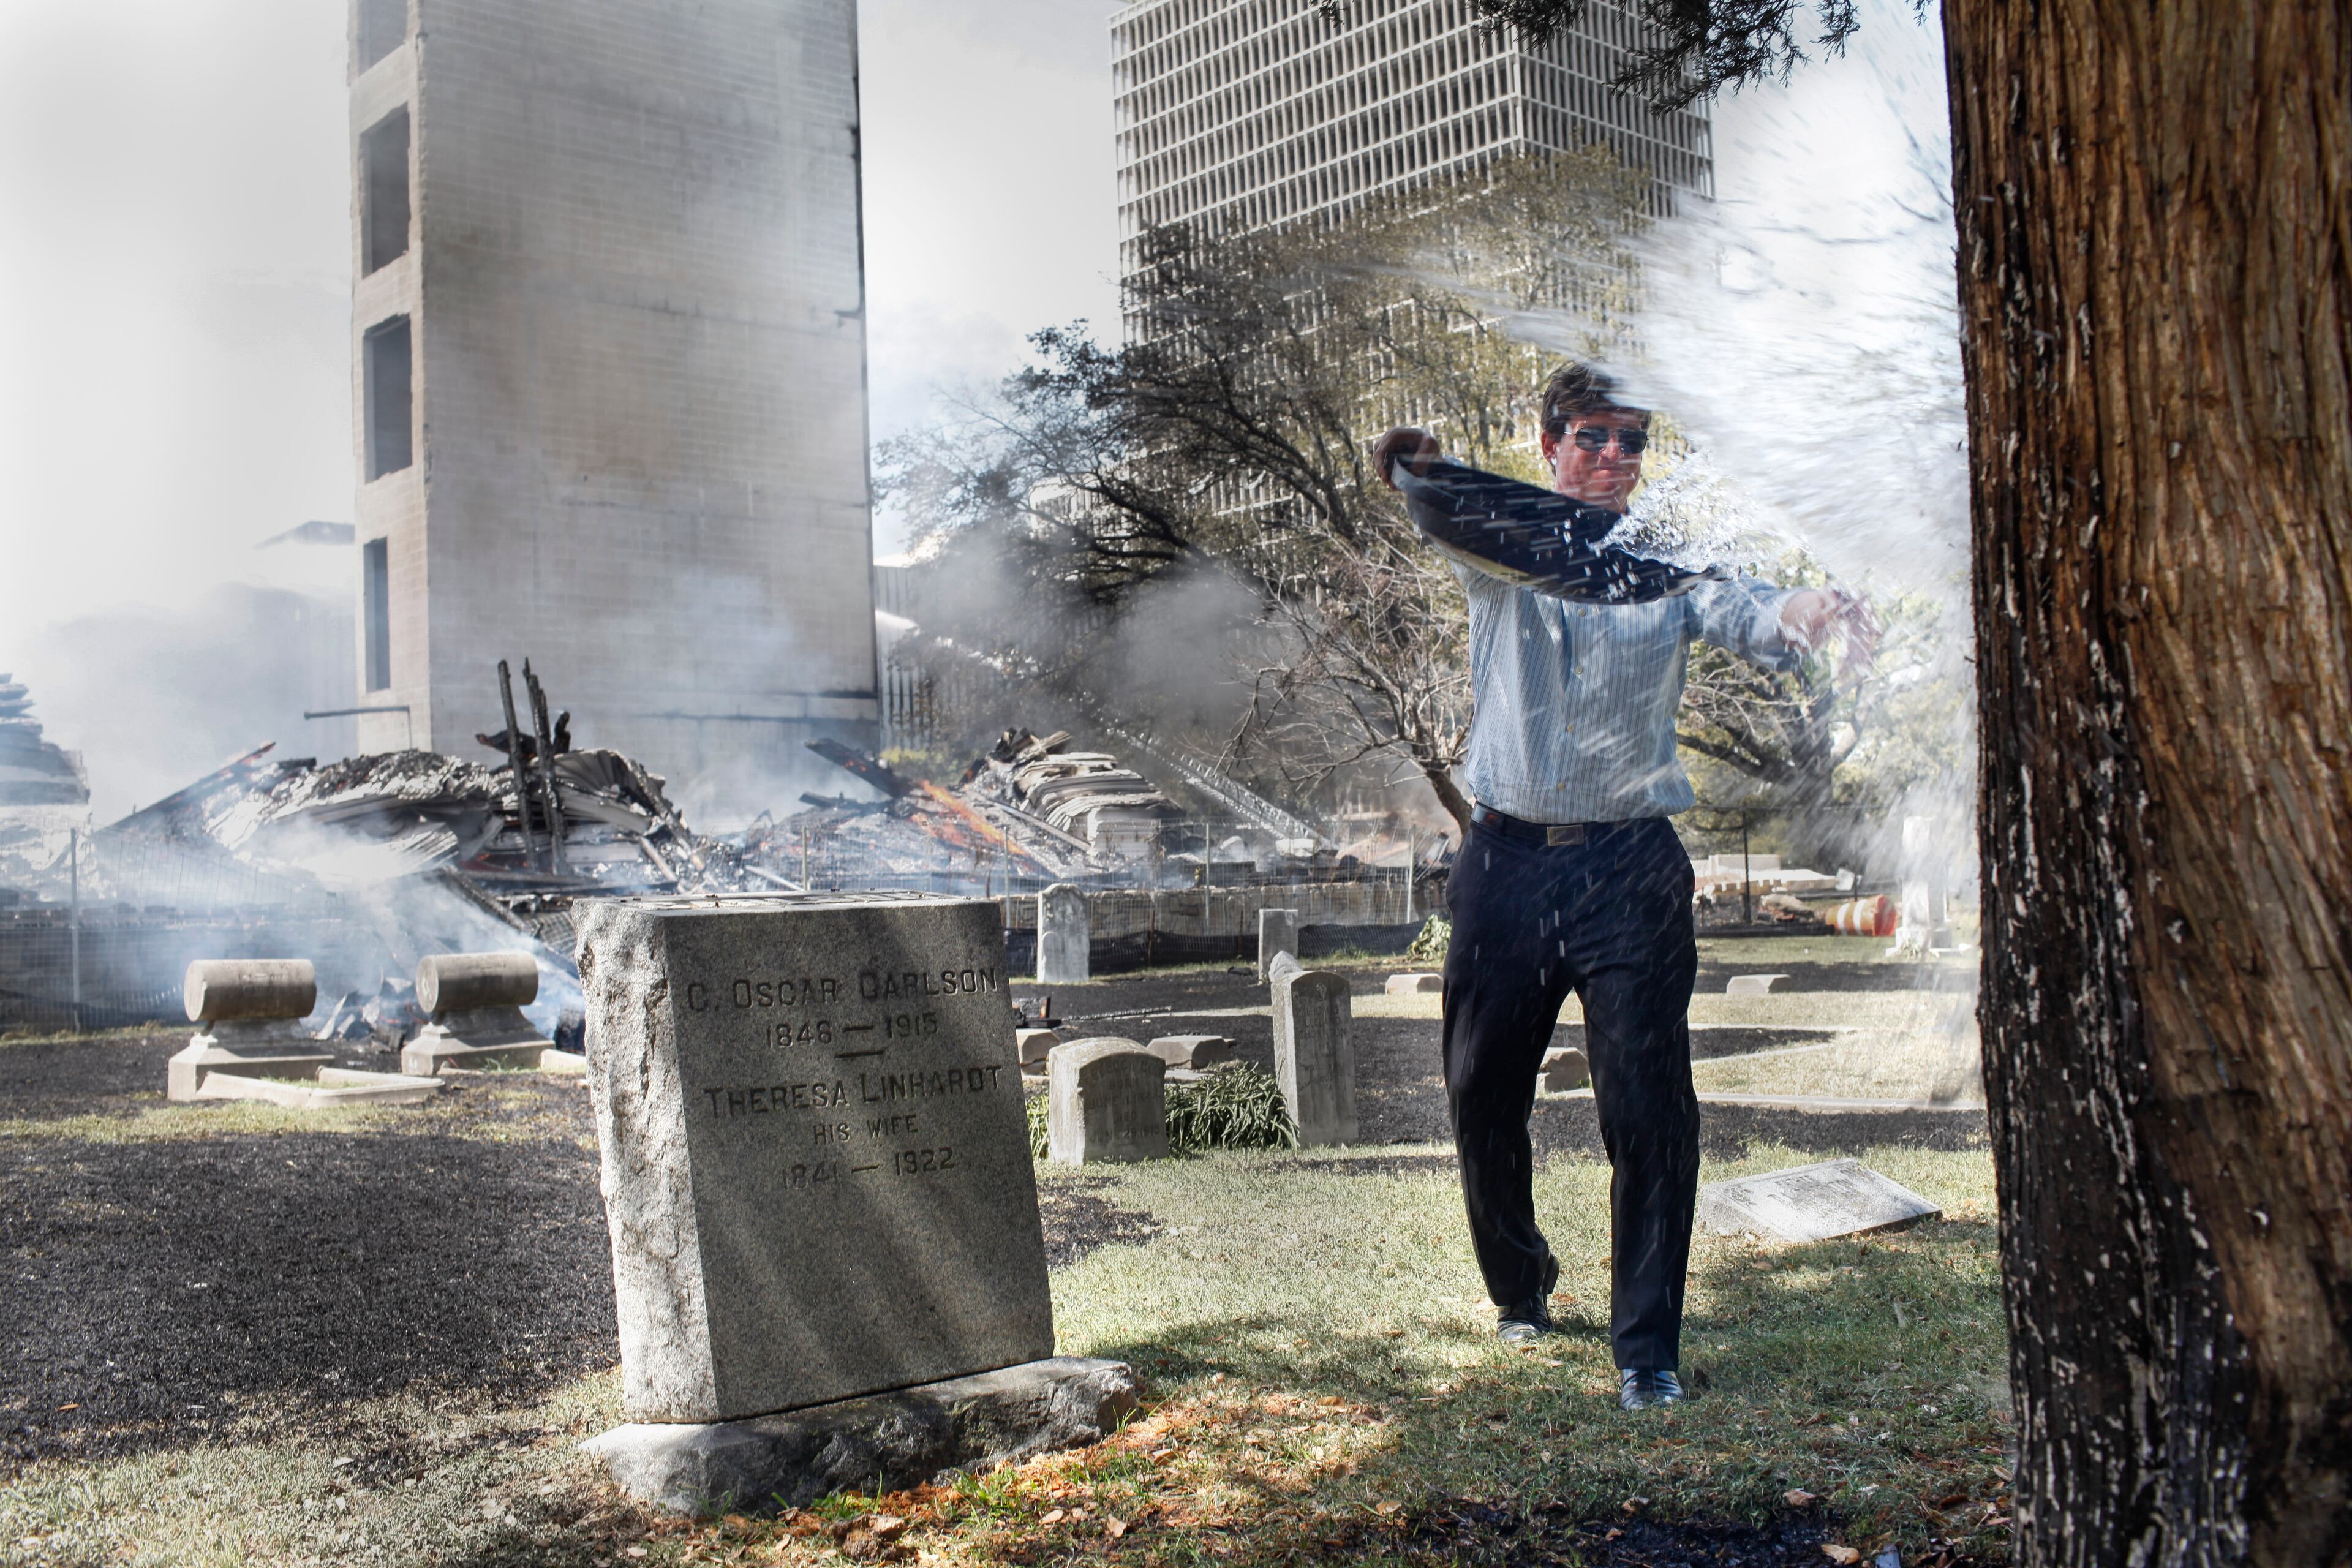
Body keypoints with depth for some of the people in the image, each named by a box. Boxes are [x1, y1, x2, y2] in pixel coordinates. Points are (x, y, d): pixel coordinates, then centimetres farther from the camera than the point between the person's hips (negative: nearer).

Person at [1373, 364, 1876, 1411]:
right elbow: (1442, 513, -14)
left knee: (1651, 1108, -6)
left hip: (1631, 865, -1)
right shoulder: (1496, 545, 7)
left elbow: (1745, 617, -11)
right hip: (1508, 861, 1)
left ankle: (1647, 1346, 7)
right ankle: (1519, 1286, 36)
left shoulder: (1668, 565, 7)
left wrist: (1807, 614, -35)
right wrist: (1416, 467, -38)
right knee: (1483, 1098, 11)